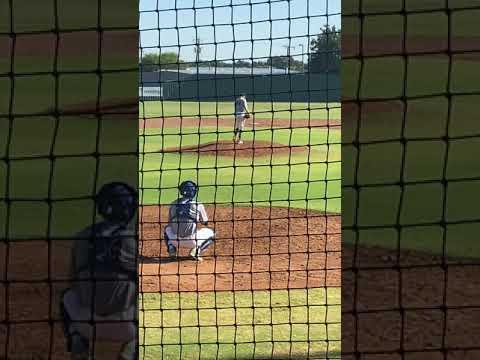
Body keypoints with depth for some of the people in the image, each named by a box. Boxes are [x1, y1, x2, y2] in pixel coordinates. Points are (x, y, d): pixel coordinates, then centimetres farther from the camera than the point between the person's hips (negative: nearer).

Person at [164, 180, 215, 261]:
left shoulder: (173, 204, 10)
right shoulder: (198, 205, 2)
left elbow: (170, 221, 22)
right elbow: (205, 222, 16)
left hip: (175, 240, 3)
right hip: (191, 241, -3)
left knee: (168, 228, 37)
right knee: (210, 233, 24)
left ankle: (171, 248, 9)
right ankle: (195, 251, 1)